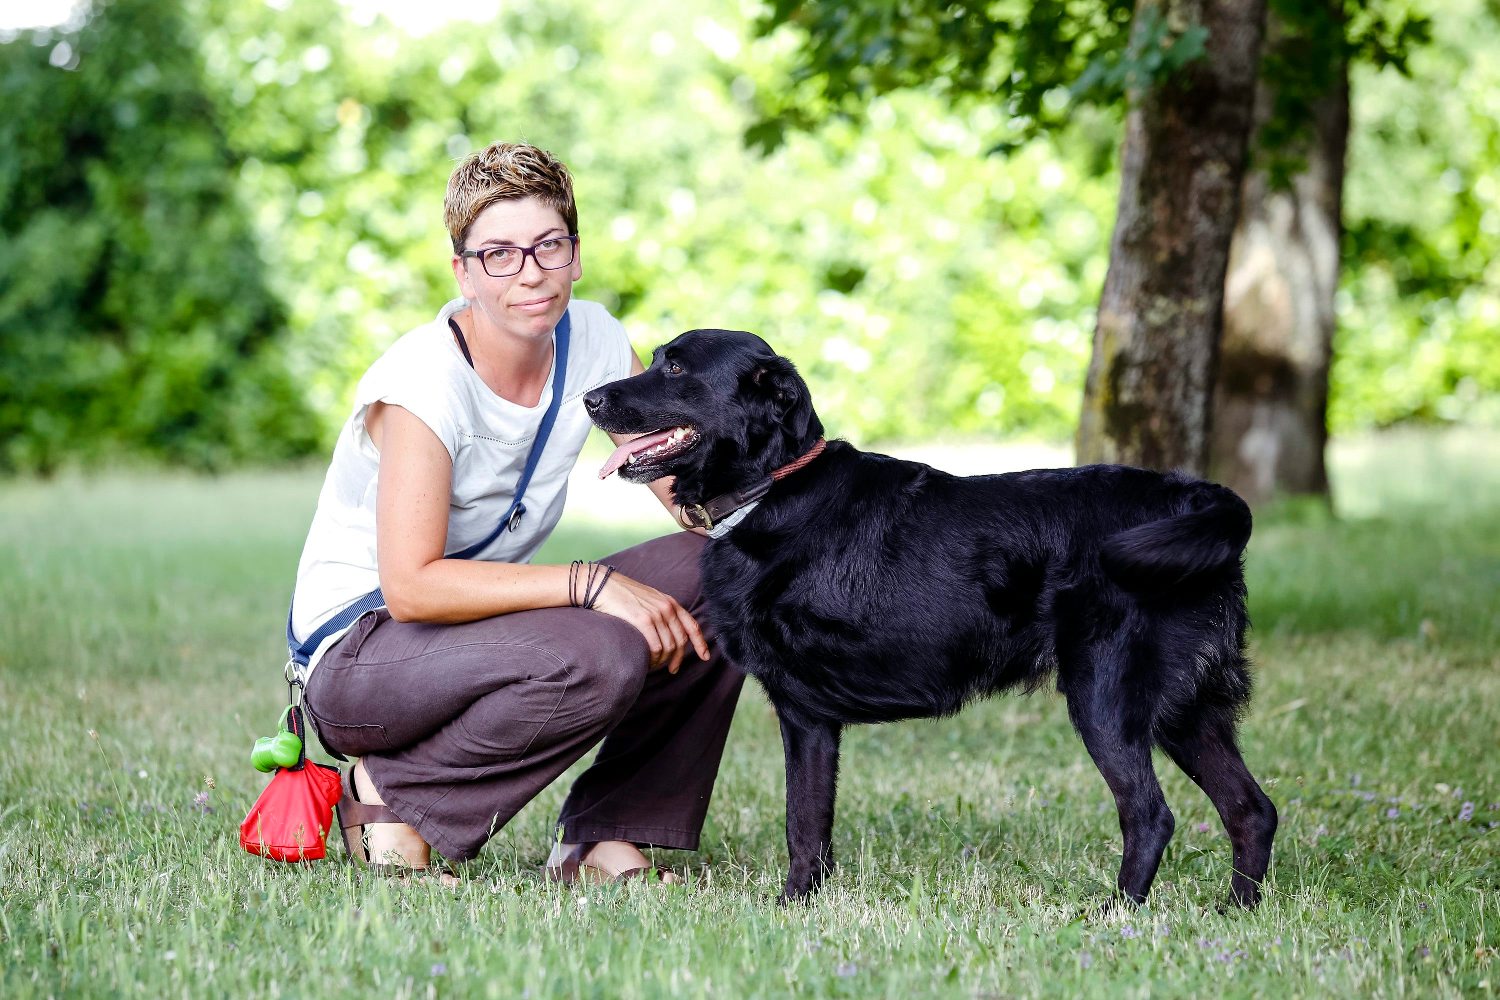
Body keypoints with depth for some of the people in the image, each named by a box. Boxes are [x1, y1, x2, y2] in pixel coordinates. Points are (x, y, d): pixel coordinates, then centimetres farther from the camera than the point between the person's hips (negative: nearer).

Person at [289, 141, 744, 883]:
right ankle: (390, 795, -11)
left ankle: (606, 843, -5)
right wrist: (592, 584, -32)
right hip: (354, 657, -7)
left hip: (483, 623, 7)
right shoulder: (425, 379, -23)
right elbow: (411, 587, -30)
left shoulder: (591, 341, -3)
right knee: (601, 657, -34)